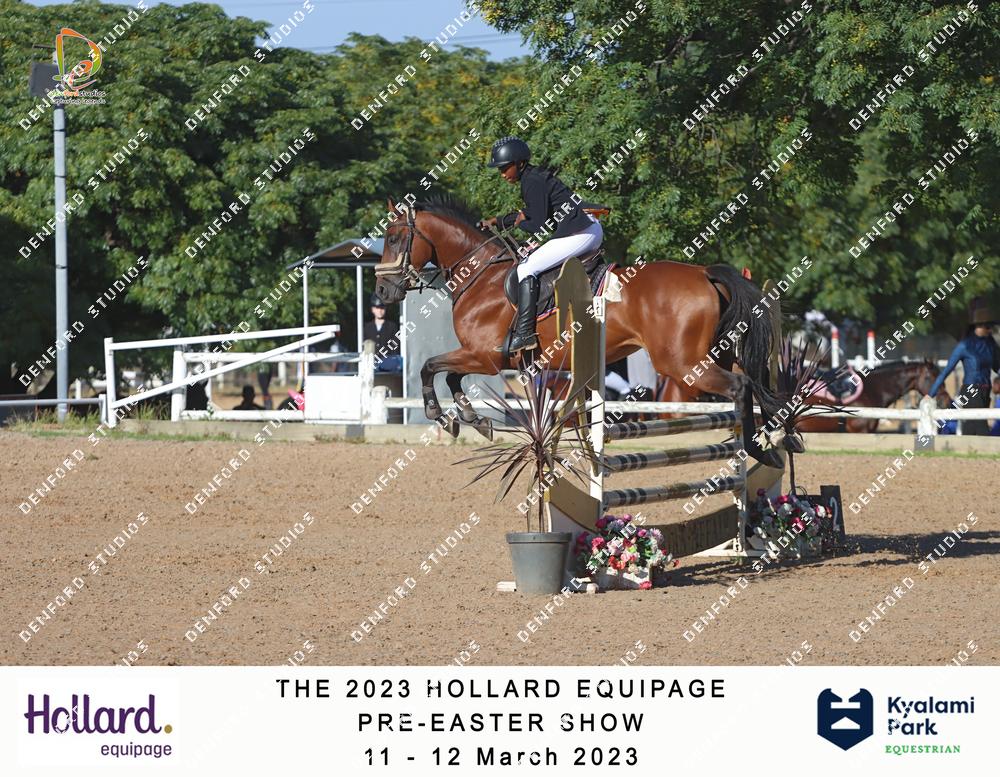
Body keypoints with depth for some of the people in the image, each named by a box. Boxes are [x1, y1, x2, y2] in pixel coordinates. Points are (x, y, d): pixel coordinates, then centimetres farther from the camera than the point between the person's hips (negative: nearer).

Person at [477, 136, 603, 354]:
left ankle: (524, 334, -17)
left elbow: (540, 228, -15)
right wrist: (499, 221, 26)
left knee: (526, 269, -11)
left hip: (578, 235, -11)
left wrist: (520, 223, 4)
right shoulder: (534, 177, 16)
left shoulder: (533, 183, -14)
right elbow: (531, 213, 30)